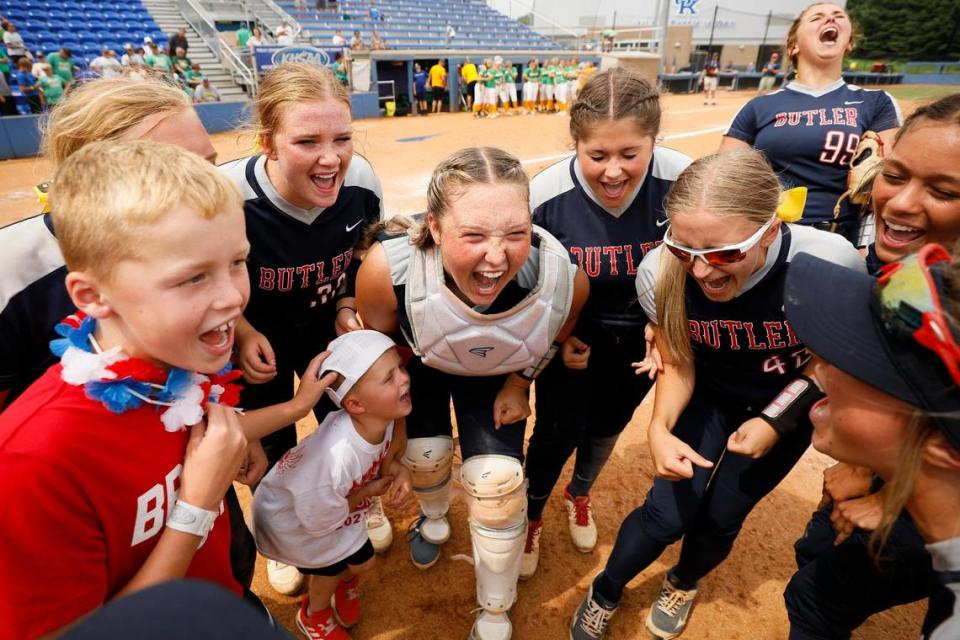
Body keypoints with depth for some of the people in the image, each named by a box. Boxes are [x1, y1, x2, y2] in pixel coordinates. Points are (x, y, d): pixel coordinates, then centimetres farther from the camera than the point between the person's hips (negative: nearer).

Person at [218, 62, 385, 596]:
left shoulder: (363, 182, -22)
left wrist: (347, 304, -15)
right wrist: (241, 333, -24)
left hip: (329, 329, 3)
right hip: (257, 338, -2)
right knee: (273, 445, 14)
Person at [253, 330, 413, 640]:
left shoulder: (384, 416, -29)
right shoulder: (336, 456, -47)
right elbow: (321, 523, -29)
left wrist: (396, 466, -24)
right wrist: (370, 491, -18)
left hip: (338, 502, 5)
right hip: (291, 517, -5)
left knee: (362, 563, 18)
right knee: (330, 570, 16)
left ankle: (345, 580, 55)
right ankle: (314, 615, 51)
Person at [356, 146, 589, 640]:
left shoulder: (563, 276, -37)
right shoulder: (387, 266, -41)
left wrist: (518, 385, 1)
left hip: (497, 373, 0)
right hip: (420, 364, 0)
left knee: (497, 485, -4)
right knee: (425, 454, 10)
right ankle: (433, 517, 53)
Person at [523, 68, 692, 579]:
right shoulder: (544, 196, -26)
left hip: (644, 334, 2)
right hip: (574, 333, -2)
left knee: (609, 422, 20)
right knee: (558, 431, 1)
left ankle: (579, 494, 53)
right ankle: (531, 516, 35)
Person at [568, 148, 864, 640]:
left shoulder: (831, 265, -34)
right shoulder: (661, 272, -32)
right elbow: (678, 365, -14)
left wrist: (775, 422, -16)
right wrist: (660, 427, -29)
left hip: (786, 404, 0)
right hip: (710, 396, 0)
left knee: (722, 516, 10)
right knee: (667, 514, -3)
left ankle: (683, 584, 46)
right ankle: (604, 592, 30)